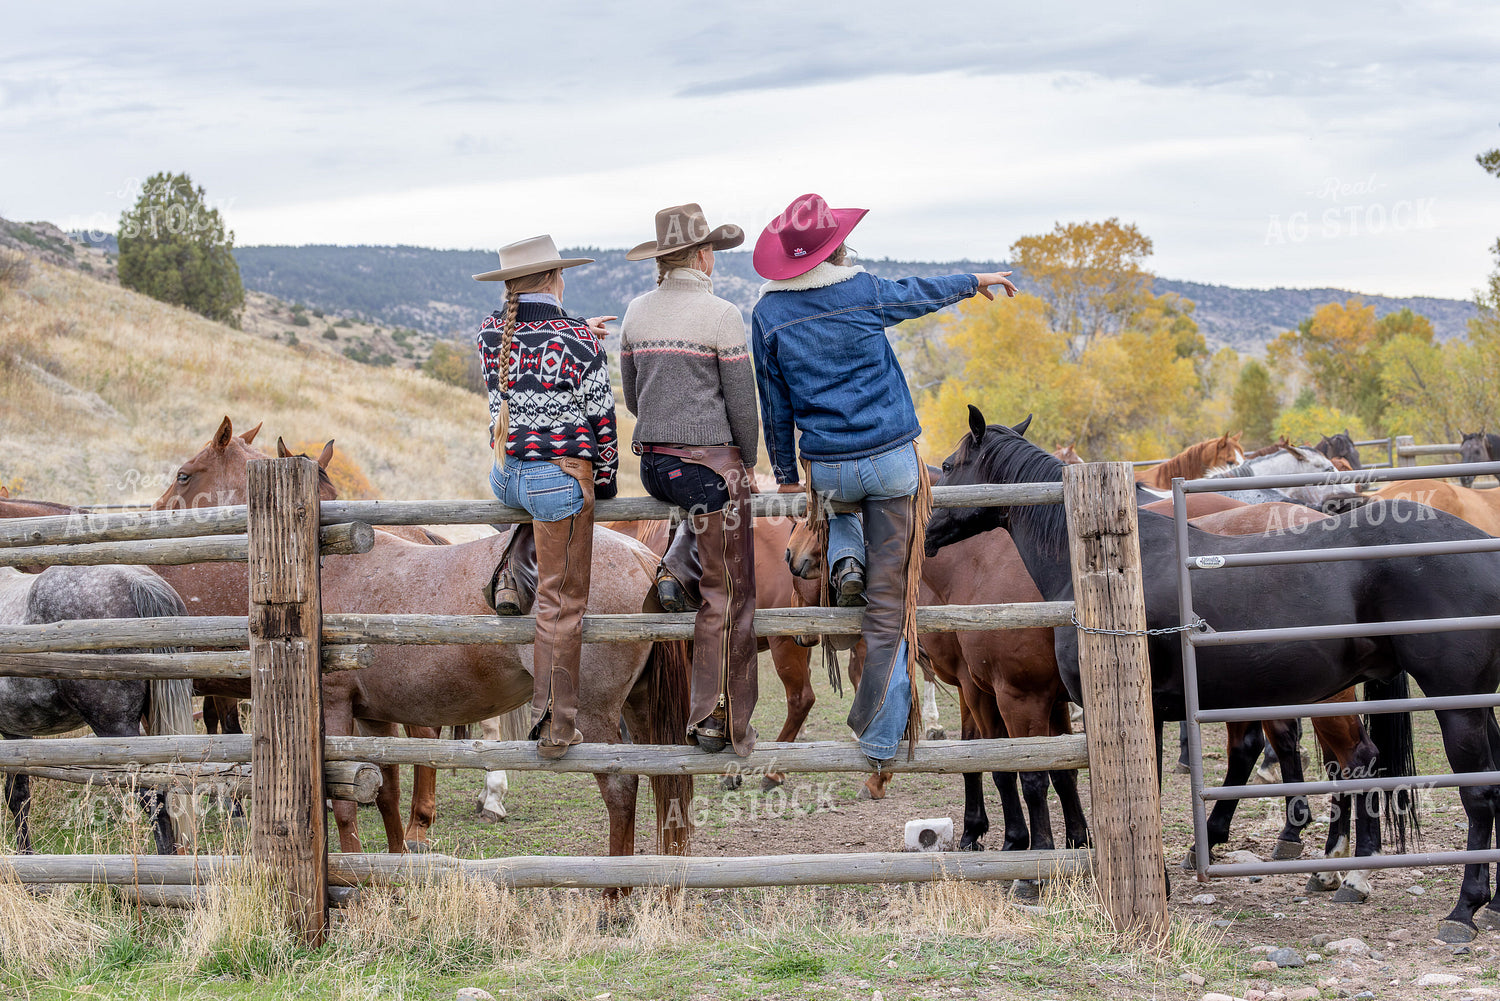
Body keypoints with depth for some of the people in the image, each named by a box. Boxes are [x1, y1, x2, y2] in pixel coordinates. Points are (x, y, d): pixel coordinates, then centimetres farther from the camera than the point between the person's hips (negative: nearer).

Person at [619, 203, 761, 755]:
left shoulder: (637, 312, 6)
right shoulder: (721, 315, -12)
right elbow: (742, 402, -9)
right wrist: (748, 462, 6)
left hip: (652, 462, 6)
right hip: (711, 458, -6)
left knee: (708, 503, 40)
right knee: (728, 595, 2)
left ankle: (676, 572, 15)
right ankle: (718, 719, 1)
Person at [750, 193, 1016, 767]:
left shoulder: (768, 314, -1)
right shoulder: (864, 293, -5)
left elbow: (774, 405, 6)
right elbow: (922, 294, 16)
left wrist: (786, 475, 17)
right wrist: (975, 282, 36)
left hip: (827, 469, 2)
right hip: (892, 460, -2)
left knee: (839, 505, 41)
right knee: (890, 603, 3)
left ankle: (845, 561, 9)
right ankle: (880, 736, 2)